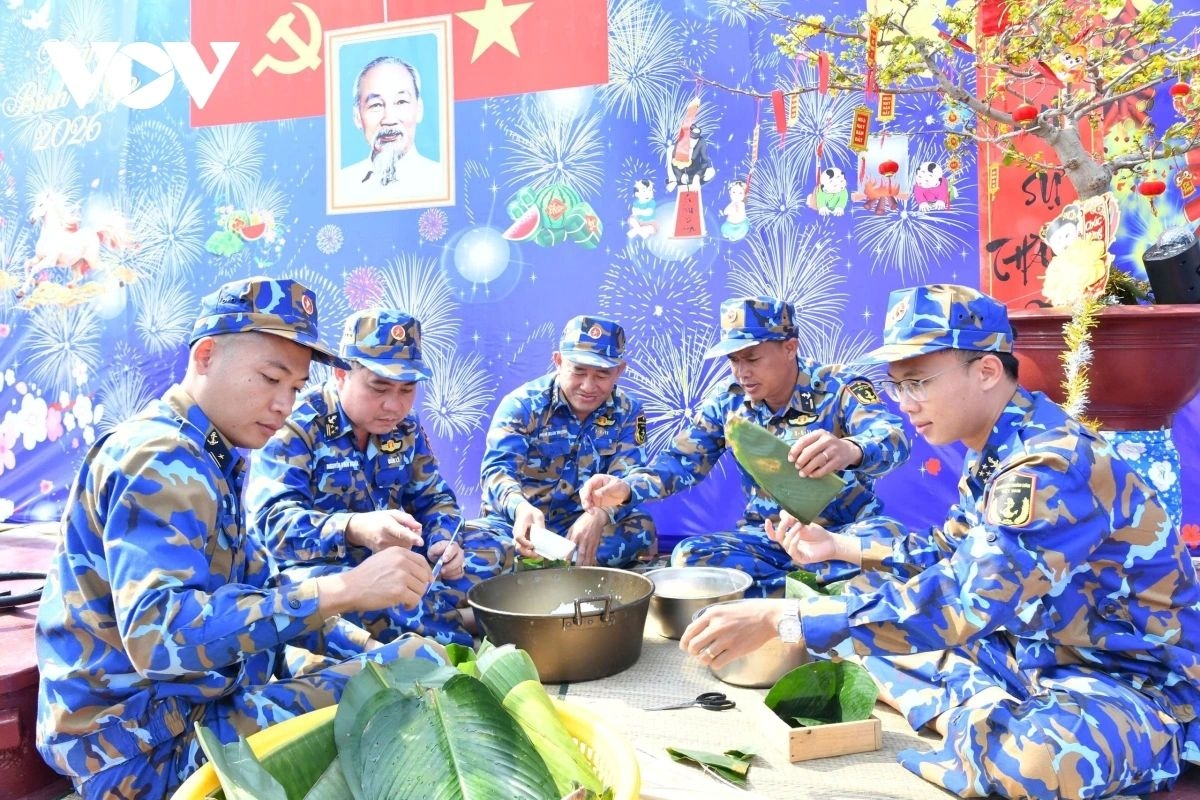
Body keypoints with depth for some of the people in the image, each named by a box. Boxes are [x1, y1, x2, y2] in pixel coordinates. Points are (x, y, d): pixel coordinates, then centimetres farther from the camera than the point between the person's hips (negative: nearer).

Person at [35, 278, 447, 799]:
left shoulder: (206, 458, 10)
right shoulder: (160, 462, -21)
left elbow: (252, 590, 12)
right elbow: (159, 632, -34)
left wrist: (367, 650, 1)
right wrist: (341, 591, -38)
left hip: (209, 690, 10)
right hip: (151, 745, -9)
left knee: (416, 659, 11)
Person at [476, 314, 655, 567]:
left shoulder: (627, 412, -1)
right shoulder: (521, 404, -8)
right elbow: (498, 469, -22)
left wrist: (599, 515, -38)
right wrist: (520, 507, -47)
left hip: (581, 524, 2)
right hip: (518, 522, -2)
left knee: (642, 529, -29)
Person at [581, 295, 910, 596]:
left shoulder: (839, 388, -13)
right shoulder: (727, 402, -1)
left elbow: (893, 438, -30)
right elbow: (682, 459, -1)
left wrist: (850, 450, -57)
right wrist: (626, 487, -23)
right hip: (768, 538, 4)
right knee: (690, 556, -22)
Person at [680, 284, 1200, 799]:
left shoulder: (1054, 467, -30)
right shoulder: (995, 448, 1)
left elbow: (956, 604, -38)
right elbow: (950, 553, 14)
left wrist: (778, 618, -39)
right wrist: (838, 545, 2)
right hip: (1042, 650, 9)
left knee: (1043, 757, -41)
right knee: (878, 601, 4)